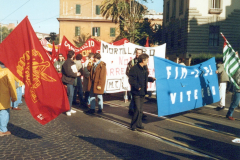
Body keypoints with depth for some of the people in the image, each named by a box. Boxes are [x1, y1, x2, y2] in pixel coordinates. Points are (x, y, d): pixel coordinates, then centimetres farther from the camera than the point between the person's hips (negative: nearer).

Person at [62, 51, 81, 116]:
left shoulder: (72, 62, 16)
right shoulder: (67, 62, -14)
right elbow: (68, 72, -21)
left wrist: (78, 73, 1)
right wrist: (76, 74, -12)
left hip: (72, 81, 9)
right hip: (68, 81, -9)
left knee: (71, 95, 13)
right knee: (70, 95, -9)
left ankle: (69, 109, 23)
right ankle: (68, 110, -1)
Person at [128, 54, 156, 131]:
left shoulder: (145, 68, 10)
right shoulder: (134, 69, -16)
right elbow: (132, 81, -19)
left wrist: (151, 79, 8)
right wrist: (138, 87, -19)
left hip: (143, 92, 8)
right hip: (136, 93, -8)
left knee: (140, 110, 14)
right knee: (137, 109, -7)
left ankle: (138, 124, 25)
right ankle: (133, 125, 6)